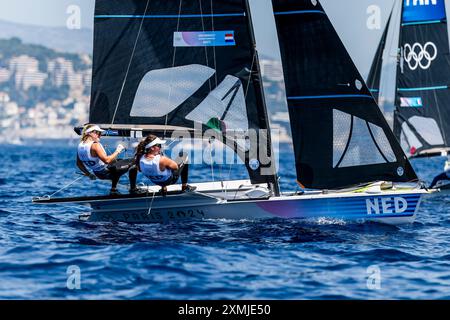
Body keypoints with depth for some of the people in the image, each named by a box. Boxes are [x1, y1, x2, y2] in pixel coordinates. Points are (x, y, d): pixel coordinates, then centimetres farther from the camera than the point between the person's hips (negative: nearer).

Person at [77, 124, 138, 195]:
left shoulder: (80, 146, 0)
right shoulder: (95, 145, -26)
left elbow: (79, 164, 10)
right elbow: (106, 160, -34)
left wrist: (88, 174, 20)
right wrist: (117, 151, -21)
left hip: (98, 174, 9)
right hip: (107, 172, -9)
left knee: (117, 161, 37)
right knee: (133, 162, -4)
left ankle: (113, 189, 36)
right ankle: (133, 189, 3)